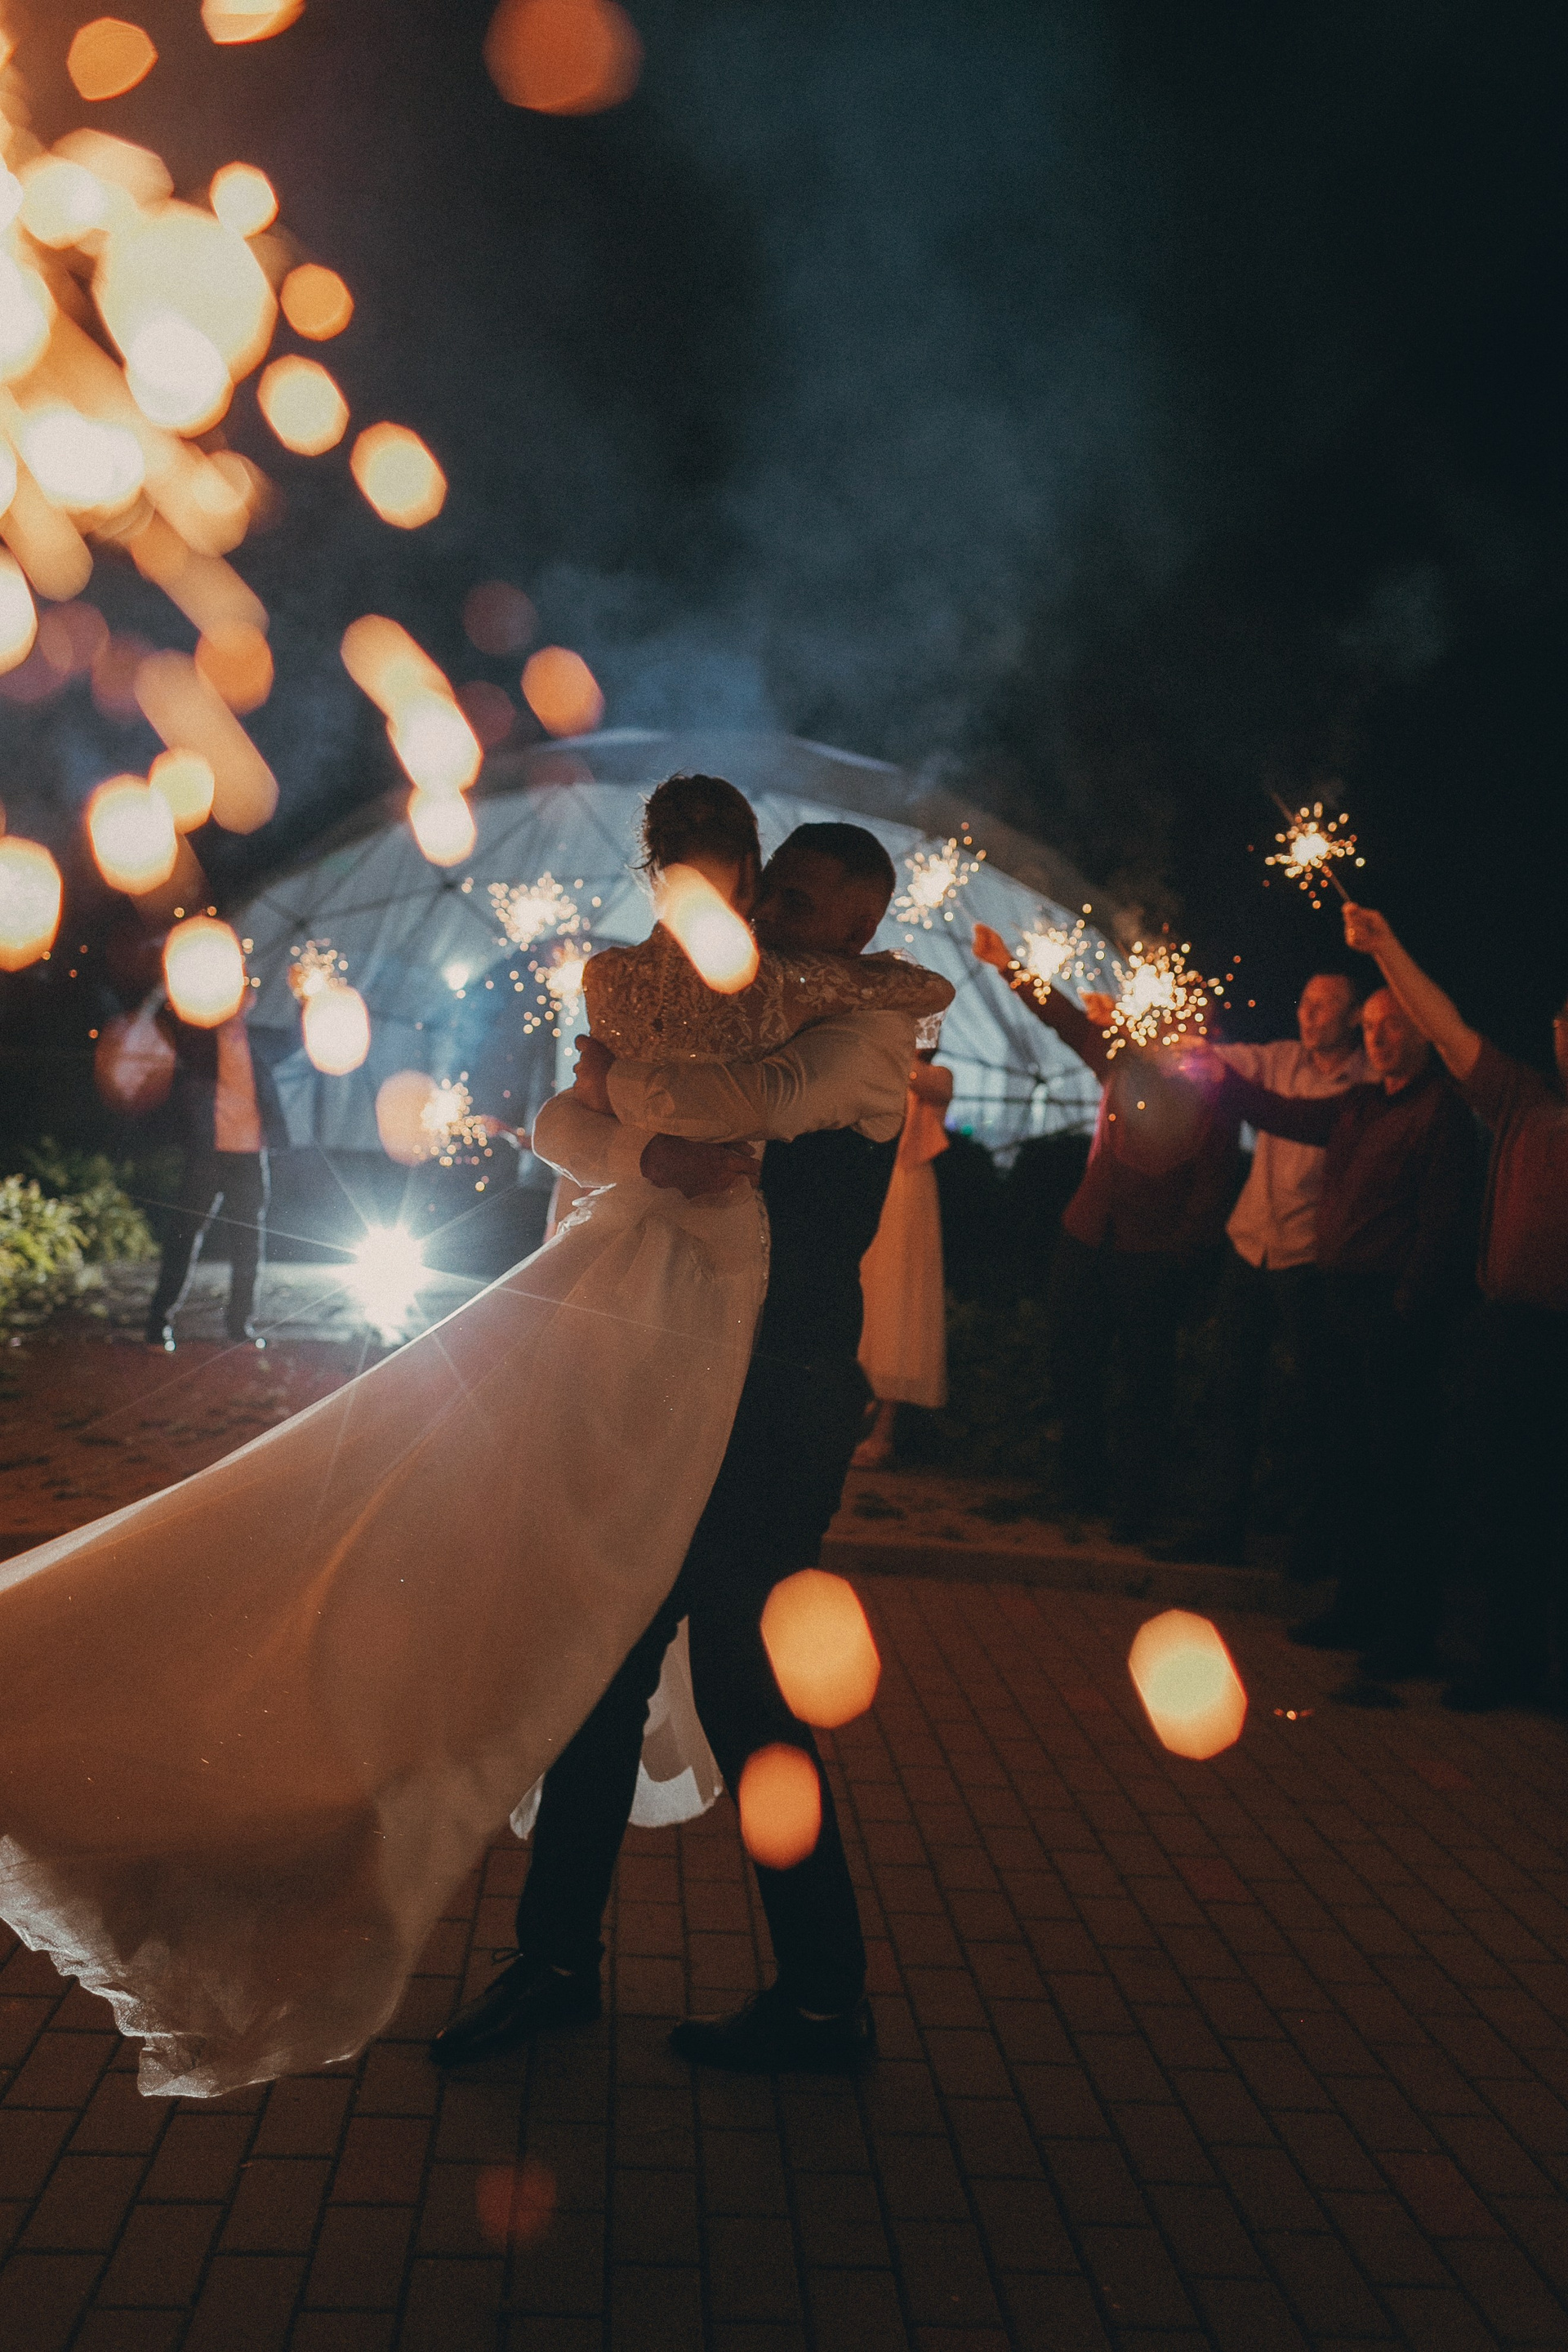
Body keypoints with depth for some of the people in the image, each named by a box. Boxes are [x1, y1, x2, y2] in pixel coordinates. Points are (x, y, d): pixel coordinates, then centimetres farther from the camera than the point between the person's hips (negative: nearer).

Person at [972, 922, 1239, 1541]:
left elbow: (1214, 1185, -8)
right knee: (1072, 1365, 11)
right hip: (1086, 1238, 6)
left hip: (1154, 1258, -5)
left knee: (1144, 1381, 1)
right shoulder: (1123, 1061, 8)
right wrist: (1007, 965, 13)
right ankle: (1082, 1483, 28)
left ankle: (1135, 1506, 13)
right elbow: (1064, 1017, 16)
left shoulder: (1211, 1092, -6)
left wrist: (1180, 1256, -12)